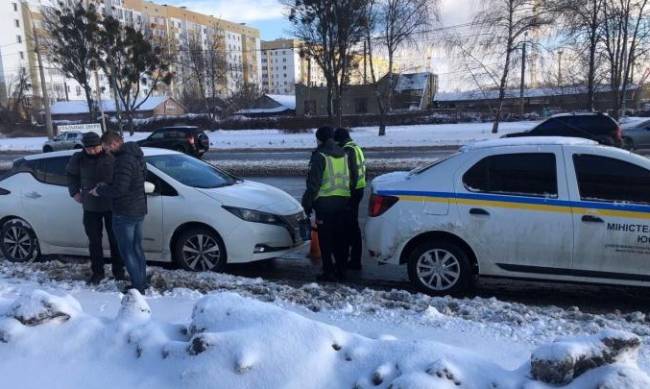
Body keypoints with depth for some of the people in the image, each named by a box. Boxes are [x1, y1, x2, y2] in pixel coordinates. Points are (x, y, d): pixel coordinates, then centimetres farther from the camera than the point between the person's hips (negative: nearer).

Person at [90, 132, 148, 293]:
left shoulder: (124, 160, -22)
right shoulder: (135, 155, 10)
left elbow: (119, 189, -26)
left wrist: (100, 191, -11)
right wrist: (107, 185, 12)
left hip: (125, 214, -9)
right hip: (139, 210, 10)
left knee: (127, 251, 1)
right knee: (137, 248, 17)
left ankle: (137, 287, 7)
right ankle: (142, 283, 25)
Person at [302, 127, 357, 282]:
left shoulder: (320, 156, -9)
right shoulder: (343, 154, 13)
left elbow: (313, 183, -12)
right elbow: (352, 179, 18)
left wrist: (307, 203, -5)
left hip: (325, 202, -6)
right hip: (343, 200, 7)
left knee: (325, 239, 1)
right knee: (340, 237, 13)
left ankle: (329, 272, 3)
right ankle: (341, 271, 19)